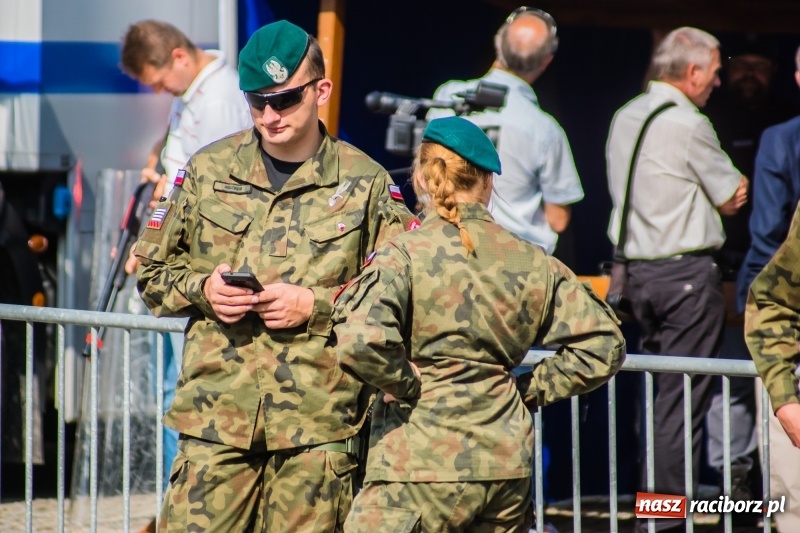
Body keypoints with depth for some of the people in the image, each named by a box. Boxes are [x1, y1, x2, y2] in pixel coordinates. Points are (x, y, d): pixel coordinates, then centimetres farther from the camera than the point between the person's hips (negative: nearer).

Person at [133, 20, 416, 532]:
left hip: (318, 422, -1)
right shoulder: (209, 170, 9)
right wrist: (201, 289, -5)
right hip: (215, 411, 1)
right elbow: (151, 269, 17)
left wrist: (315, 305, -11)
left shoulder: (367, 184, 3)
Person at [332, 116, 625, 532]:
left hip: (421, 467, -5)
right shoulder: (532, 262, 6)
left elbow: (360, 344, -24)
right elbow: (602, 344, 10)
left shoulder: (405, 255, -9)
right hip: (508, 464, 5)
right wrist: (531, 390, 13)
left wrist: (407, 385, -7)